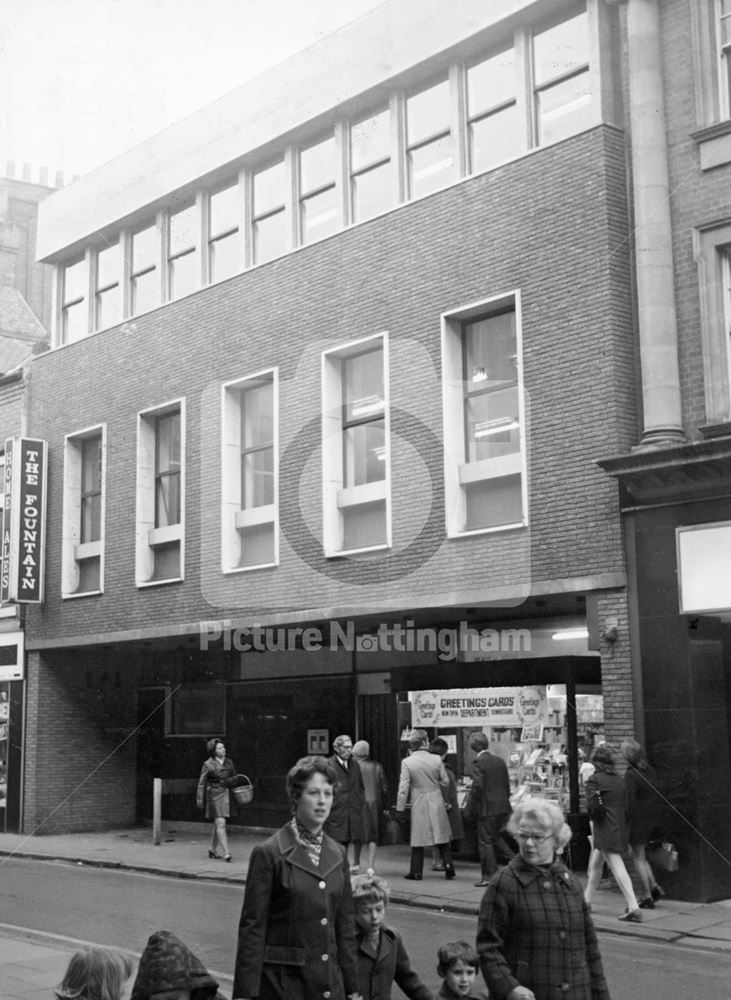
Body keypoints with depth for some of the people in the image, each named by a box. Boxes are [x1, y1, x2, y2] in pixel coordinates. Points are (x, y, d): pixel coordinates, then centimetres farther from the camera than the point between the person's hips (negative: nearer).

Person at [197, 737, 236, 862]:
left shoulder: (229, 762, 9)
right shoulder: (208, 764, -7)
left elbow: (234, 777, 19)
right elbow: (202, 782, -5)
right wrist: (200, 798, -8)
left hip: (226, 794, 6)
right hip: (214, 794, -6)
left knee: (218, 824, 13)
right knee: (220, 823, -11)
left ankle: (212, 849, 28)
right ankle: (226, 852, -13)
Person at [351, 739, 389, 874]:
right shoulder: (376, 766, 3)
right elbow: (384, 788, 4)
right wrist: (384, 805, 13)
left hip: (359, 803, -2)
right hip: (375, 803, 2)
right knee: (372, 836, 6)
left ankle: (356, 863, 23)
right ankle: (370, 866, -2)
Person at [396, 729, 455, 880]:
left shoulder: (407, 762, -11)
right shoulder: (436, 759, -6)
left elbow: (403, 788, -10)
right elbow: (445, 782, 4)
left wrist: (400, 808, -1)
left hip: (419, 805, -1)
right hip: (437, 803, 1)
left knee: (418, 840, 8)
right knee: (442, 839, 12)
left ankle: (416, 872, 12)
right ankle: (448, 867, 8)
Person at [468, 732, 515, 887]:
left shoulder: (478, 762, -13)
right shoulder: (500, 761, 10)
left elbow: (477, 786, -20)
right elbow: (507, 785, 12)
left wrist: (474, 804, -6)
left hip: (487, 809, -7)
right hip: (503, 807, 7)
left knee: (485, 842, 2)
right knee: (497, 838, 21)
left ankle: (489, 876, 5)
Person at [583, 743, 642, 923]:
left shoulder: (594, 779, -9)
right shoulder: (619, 780, 10)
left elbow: (591, 806, -17)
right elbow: (625, 806, 9)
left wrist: (593, 819, 3)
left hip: (604, 829, -7)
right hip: (619, 828, 7)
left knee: (618, 868, -7)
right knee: (595, 865, 19)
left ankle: (633, 907, -10)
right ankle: (586, 900, 29)